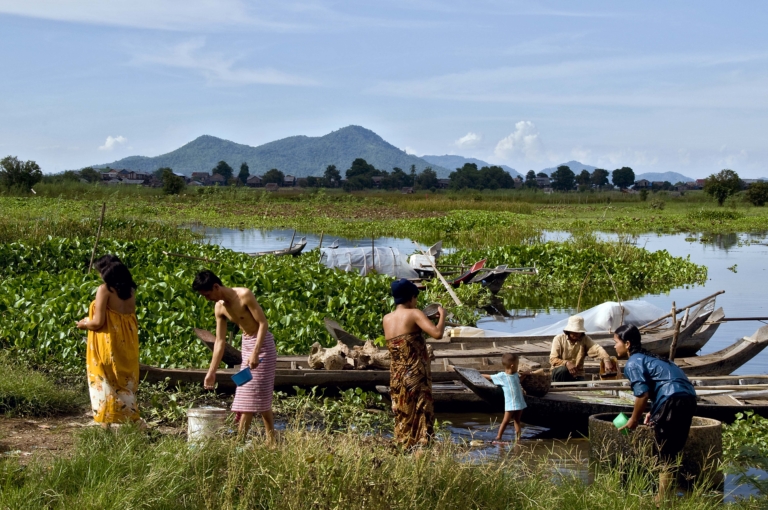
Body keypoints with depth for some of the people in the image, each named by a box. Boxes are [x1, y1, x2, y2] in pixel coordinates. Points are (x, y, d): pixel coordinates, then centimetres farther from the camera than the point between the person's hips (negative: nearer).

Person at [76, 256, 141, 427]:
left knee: (104, 381, 3)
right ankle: (131, 419, 16)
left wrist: (84, 324, 6)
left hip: (108, 343, -6)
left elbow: (98, 322, -16)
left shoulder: (105, 289, -12)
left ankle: (106, 422, 4)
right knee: (125, 381, 14)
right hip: (127, 342, 6)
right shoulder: (130, 290, 7)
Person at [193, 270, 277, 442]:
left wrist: (256, 353, -28)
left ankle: (271, 440, -2)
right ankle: (240, 438, 12)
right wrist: (211, 372, 3)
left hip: (262, 343, -7)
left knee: (260, 395, -8)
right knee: (246, 395, 9)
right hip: (246, 343, 7)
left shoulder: (244, 295, -21)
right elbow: (220, 341, 5)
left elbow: (263, 323, -20)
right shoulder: (219, 308, 0)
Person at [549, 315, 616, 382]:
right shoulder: (559, 339, -7)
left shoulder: (585, 339, -3)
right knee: (563, 369, -35)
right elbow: (552, 359, -14)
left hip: (577, 376, 2)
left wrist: (607, 360, -43)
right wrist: (566, 363, -33)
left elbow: (597, 349, -22)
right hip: (559, 373, -2)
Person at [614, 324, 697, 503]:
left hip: (674, 400, -9)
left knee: (665, 455, -1)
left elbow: (642, 394, -11)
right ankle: (666, 495, 23)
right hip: (688, 397, 9)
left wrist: (634, 420, 2)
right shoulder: (648, 357, 27)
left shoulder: (633, 363, -1)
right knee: (672, 450, 16)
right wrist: (654, 413, 23)